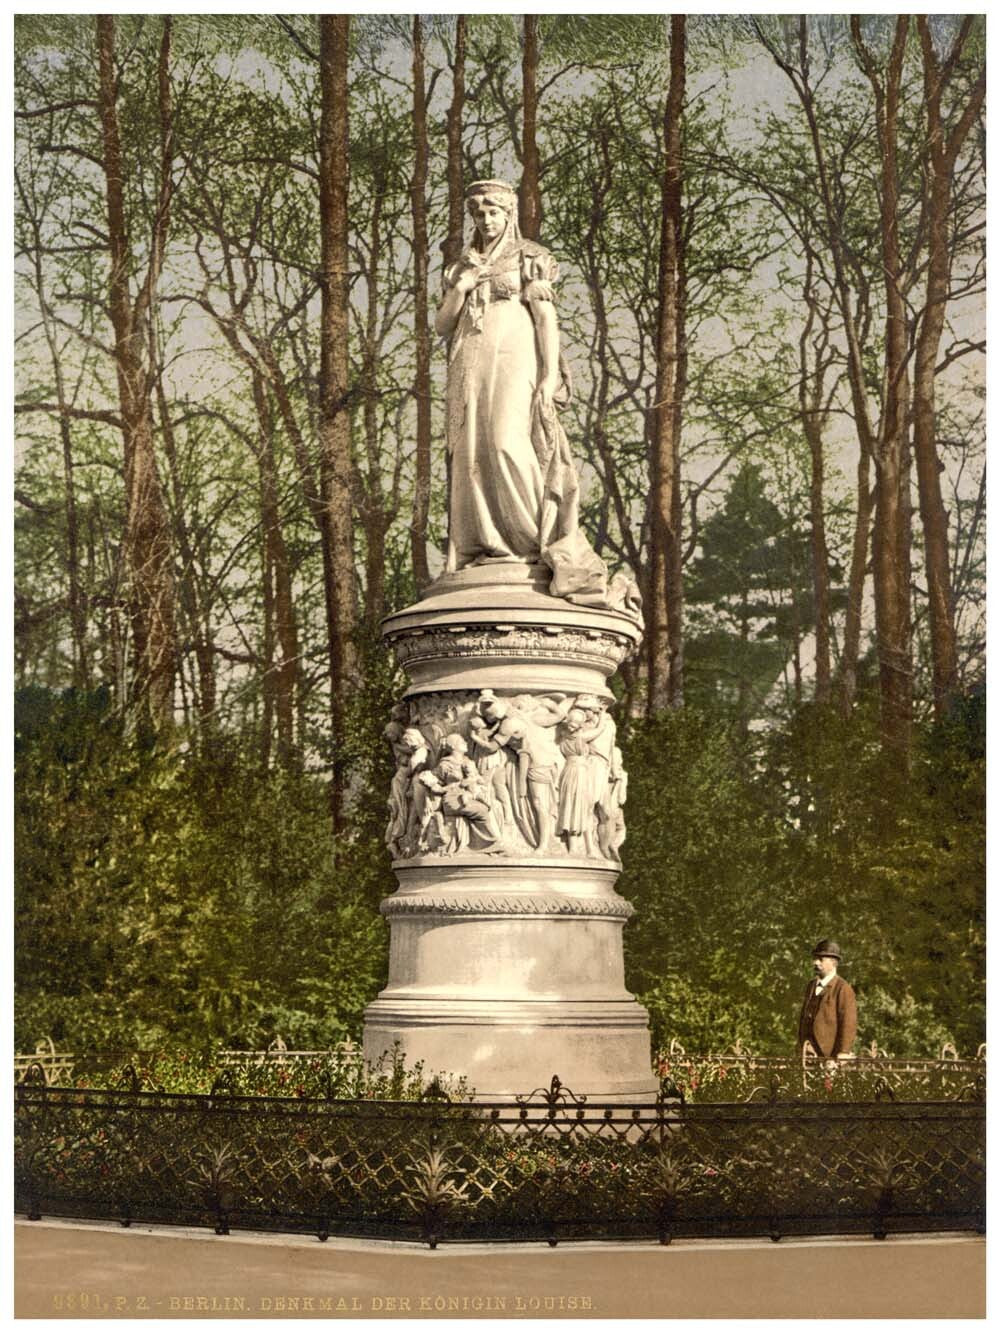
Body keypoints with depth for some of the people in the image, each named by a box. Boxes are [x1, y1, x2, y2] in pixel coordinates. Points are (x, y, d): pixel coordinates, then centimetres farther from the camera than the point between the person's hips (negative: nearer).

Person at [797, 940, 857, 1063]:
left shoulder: (843, 989, -8)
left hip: (831, 1054, -6)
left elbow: (849, 1024, -13)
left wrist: (844, 1052, -18)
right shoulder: (811, 986, 15)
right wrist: (801, 1047, 15)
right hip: (810, 1052, 6)